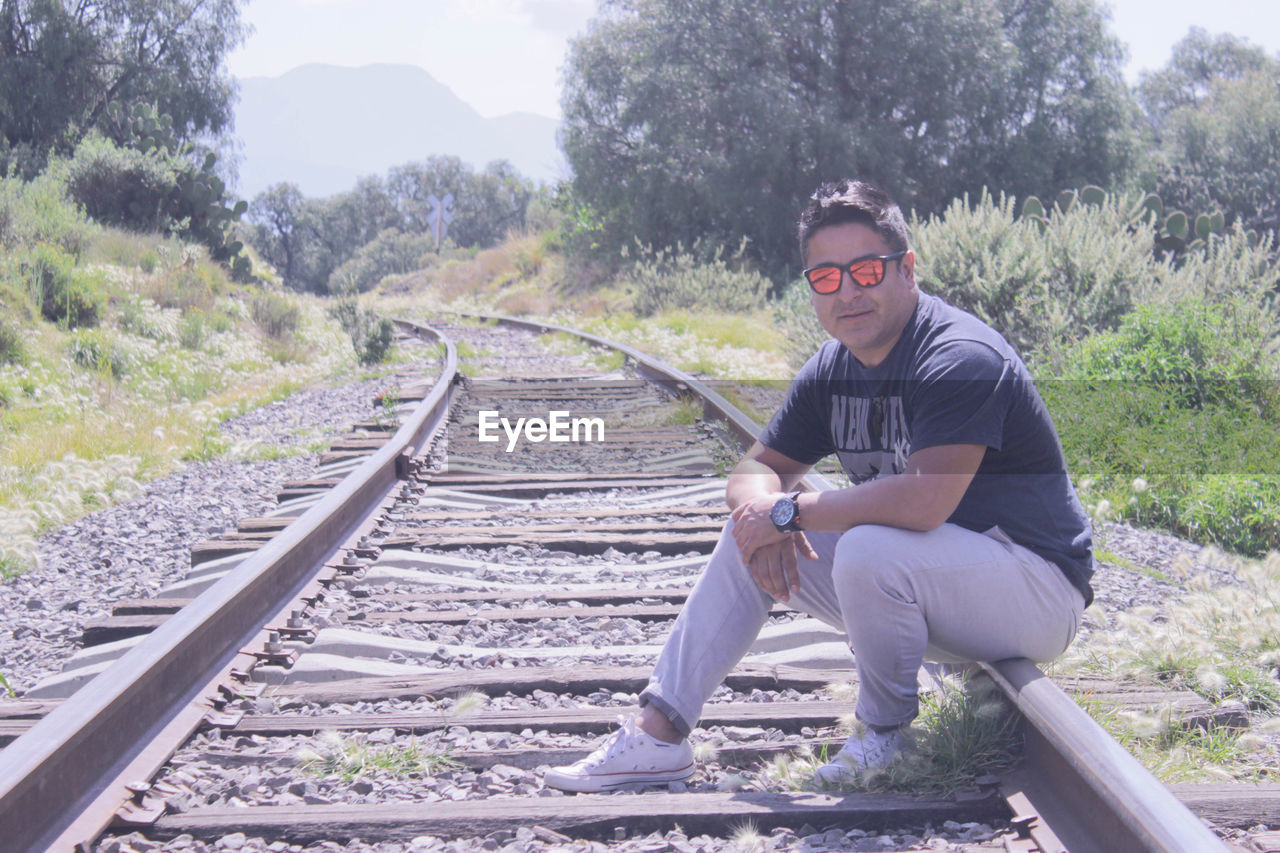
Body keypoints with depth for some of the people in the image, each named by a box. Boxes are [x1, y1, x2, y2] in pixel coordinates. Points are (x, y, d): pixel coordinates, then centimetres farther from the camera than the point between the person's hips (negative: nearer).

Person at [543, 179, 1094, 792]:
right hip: (920, 584, 9)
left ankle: (885, 731, -9)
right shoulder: (832, 370, 4)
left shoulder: (961, 360, -23)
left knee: (869, 549, -35)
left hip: (1037, 589, -8)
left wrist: (790, 511, -24)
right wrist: (763, 509, -17)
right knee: (750, 536, 3)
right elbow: (755, 471, 9)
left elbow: (925, 500, -35)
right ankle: (656, 733, 2)